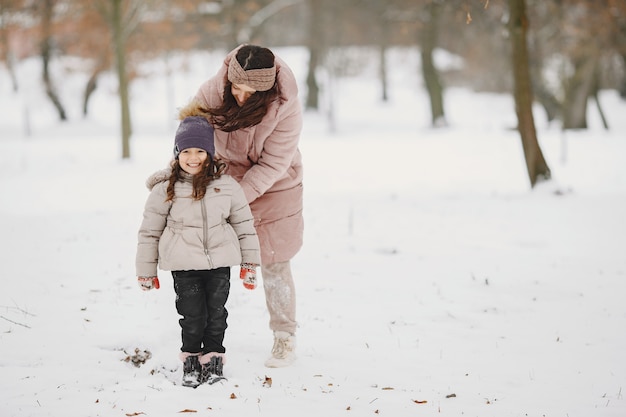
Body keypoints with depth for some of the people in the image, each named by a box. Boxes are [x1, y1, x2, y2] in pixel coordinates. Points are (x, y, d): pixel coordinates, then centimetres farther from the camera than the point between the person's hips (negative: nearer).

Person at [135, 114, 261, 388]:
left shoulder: (226, 186, 1)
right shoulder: (165, 190, -4)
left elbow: (244, 225, 10)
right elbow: (149, 232, 4)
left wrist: (250, 263, 9)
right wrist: (146, 270, 6)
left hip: (219, 262, 2)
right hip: (184, 265, -2)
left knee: (216, 313, 7)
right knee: (192, 315, -1)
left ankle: (213, 359, 23)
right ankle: (191, 360, 19)